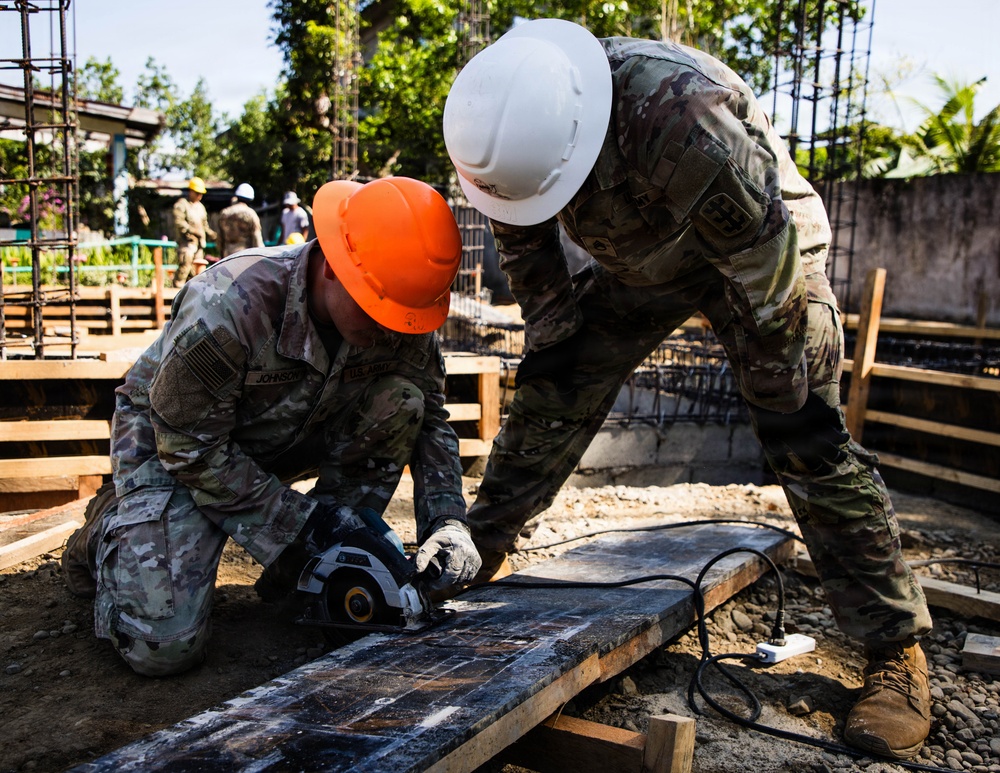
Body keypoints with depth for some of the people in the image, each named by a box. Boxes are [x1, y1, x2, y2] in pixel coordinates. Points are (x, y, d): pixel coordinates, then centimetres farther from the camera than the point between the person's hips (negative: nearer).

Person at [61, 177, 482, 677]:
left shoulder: (401, 321, -21)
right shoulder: (225, 307, -37)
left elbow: (431, 421, -6)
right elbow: (191, 449, -26)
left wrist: (447, 520, -21)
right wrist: (304, 519, -25)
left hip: (289, 438, 5)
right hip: (170, 443, -5)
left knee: (400, 400, -21)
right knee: (163, 647, -20)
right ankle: (109, 531, 13)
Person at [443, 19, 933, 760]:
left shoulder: (685, 117, -42)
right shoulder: (517, 125, -21)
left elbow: (766, 258, -30)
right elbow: (525, 249, -3)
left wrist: (773, 381, -19)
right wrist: (551, 343, 3)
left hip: (761, 248, -5)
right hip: (638, 261, 6)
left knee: (809, 443, -13)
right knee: (547, 399, -2)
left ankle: (897, 650, -3)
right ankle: (474, 555, 14)